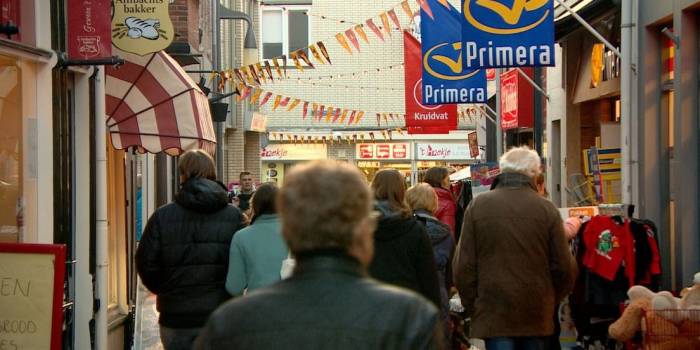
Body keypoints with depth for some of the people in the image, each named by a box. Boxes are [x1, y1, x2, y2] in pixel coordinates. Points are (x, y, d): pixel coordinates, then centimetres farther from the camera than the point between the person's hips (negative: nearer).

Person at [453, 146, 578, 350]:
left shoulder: (477, 206, -2)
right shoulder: (546, 209, -3)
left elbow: (463, 265, 0)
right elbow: (564, 266, 1)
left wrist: (471, 306, 11)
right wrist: (552, 300, 19)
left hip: (493, 312, -1)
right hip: (537, 315, 1)